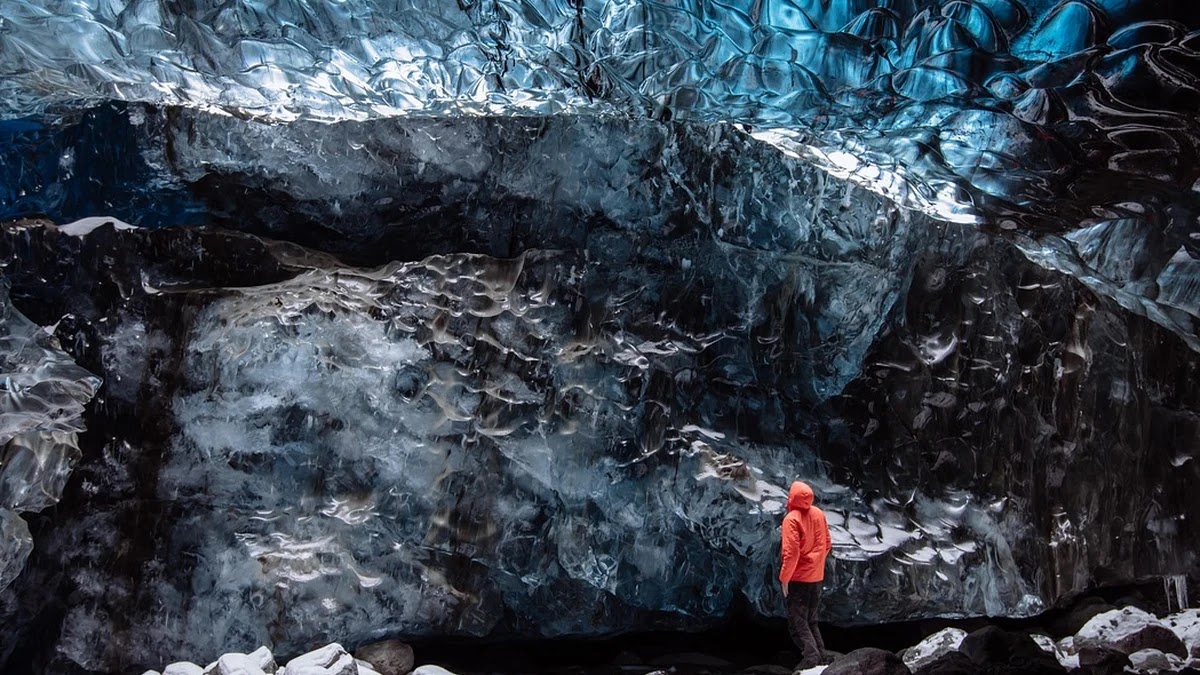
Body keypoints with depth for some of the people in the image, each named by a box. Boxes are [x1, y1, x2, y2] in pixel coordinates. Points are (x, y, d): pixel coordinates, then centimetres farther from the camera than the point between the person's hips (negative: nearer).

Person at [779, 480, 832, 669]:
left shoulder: (791, 519, -18)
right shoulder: (819, 514, 1)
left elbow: (791, 552, -21)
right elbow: (827, 544, 9)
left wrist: (784, 578, -13)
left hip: (798, 578, -6)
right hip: (816, 576, 7)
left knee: (797, 623, 0)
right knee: (811, 621, 18)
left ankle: (811, 656, -12)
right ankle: (821, 657, 14)